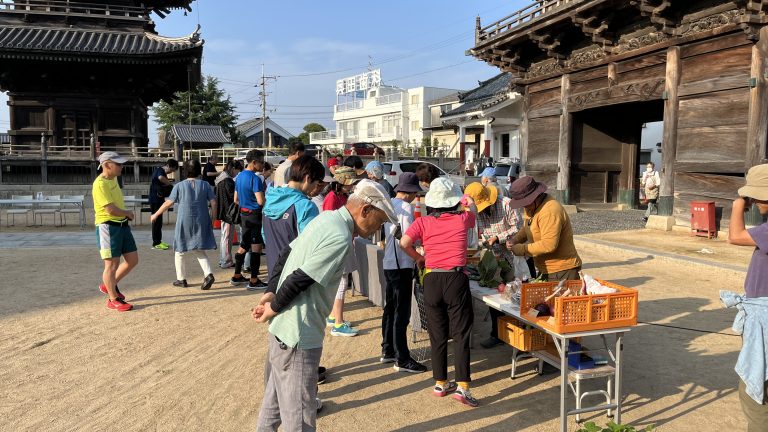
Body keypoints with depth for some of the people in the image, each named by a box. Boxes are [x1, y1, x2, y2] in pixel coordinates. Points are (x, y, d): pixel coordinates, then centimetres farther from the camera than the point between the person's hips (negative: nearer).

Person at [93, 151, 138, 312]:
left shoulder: (113, 179, 11)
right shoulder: (100, 184, -17)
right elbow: (111, 209, -22)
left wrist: (126, 215, 8)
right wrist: (128, 213, -6)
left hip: (122, 225, 9)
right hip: (108, 227, -9)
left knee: (133, 260, 12)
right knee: (112, 264, 0)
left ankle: (109, 285, 30)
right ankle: (113, 299, 14)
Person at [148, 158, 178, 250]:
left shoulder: (162, 172, 17)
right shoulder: (160, 170, -15)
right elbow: (160, 178, -39)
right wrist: (171, 184, -28)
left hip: (158, 200, 10)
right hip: (155, 200, -10)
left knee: (158, 221, 14)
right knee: (156, 221, -6)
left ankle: (158, 241, 21)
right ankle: (156, 243, -2)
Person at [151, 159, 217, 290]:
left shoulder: (180, 186, -4)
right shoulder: (205, 185, 1)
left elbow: (168, 203, -1)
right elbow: (213, 202, -2)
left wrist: (156, 215, 11)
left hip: (184, 223, -2)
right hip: (201, 222, 2)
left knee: (180, 251, 15)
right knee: (200, 251, 12)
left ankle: (181, 279, 21)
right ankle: (208, 274, -8)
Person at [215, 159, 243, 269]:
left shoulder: (221, 178, 12)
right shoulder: (227, 181, -20)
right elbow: (233, 196, -19)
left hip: (223, 212, 10)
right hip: (228, 212, -10)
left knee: (225, 236, 18)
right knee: (227, 237, -2)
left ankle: (222, 260, 26)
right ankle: (226, 262, 5)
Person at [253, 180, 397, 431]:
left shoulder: (327, 218, 6)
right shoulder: (341, 238, -24)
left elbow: (286, 254, 11)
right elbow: (298, 280, -25)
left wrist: (271, 292, 2)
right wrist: (274, 308, -9)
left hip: (282, 328, 10)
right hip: (298, 336, -10)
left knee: (275, 401, 25)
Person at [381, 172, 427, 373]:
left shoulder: (390, 204, 10)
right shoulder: (405, 207, -16)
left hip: (389, 263, 9)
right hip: (402, 265, -9)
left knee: (390, 309, 17)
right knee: (402, 313, -3)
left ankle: (387, 351, 28)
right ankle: (402, 359, 4)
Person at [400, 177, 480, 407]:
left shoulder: (423, 222, 0)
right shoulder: (462, 219, 3)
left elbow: (404, 242, -12)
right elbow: (472, 208, 26)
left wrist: (419, 258, 6)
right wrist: (469, 202, 48)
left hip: (432, 280, 2)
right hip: (456, 279, -1)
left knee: (437, 335, 12)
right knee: (460, 334, 3)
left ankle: (440, 383, 21)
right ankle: (462, 386, -2)